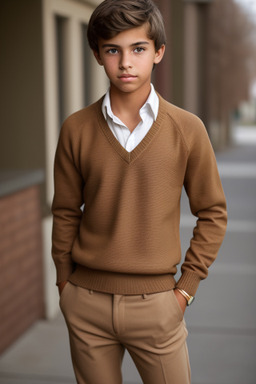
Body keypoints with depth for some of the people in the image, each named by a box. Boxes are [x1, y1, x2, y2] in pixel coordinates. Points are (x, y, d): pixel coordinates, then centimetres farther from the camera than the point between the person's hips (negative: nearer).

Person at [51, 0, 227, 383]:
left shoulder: (187, 129, -6)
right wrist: (66, 282, 6)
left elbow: (212, 213, 2)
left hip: (155, 303, -1)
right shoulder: (76, 129, -2)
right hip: (85, 305, 2)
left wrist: (186, 287, -2)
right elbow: (66, 213, 6)